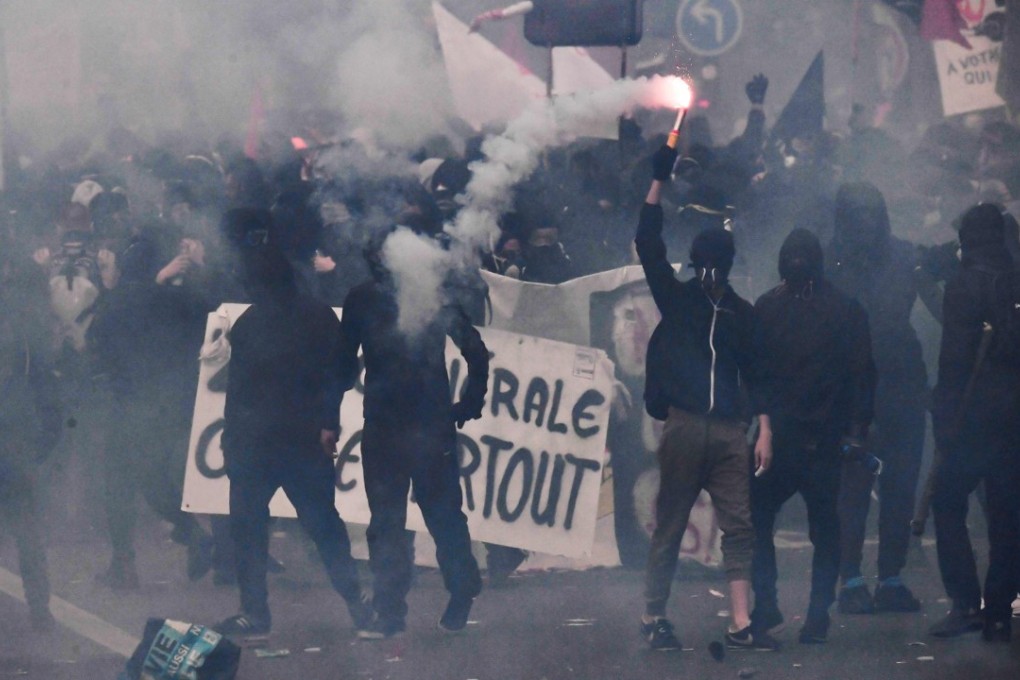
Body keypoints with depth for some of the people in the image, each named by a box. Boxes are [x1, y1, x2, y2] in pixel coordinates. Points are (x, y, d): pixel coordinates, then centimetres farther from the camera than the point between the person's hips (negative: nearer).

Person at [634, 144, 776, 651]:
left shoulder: (742, 313, 14)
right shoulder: (676, 299, 7)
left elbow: (756, 374, 13)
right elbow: (648, 244, -3)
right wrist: (659, 180, -8)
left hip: (729, 432, 2)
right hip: (684, 428, -2)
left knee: (739, 527, -3)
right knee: (669, 528, 1)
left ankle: (740, 625, -4)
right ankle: (653, 617, 11)